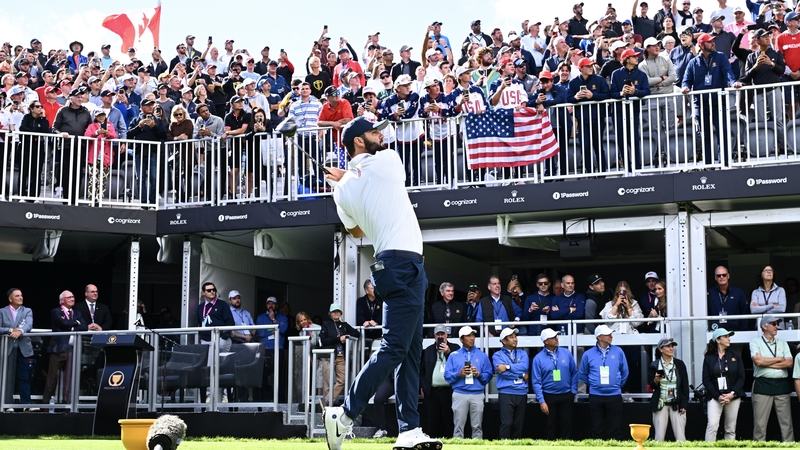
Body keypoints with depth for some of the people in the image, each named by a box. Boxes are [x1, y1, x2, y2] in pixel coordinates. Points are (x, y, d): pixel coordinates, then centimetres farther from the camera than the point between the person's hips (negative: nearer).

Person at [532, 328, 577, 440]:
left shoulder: (566, 353, 0)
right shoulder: (538, 358, -6)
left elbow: (574, 373, 6)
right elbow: (536, 382, -6)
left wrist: (573, 391, 1)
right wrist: (541, 401, -11)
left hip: (566, 396, 2)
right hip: (549, 396, -2)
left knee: (566, 426, 6)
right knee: (550, 426, 7)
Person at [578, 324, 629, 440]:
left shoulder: (618, 352, 0)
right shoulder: (588, 354, -1)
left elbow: (624, 372, 12)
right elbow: (582, 374, 12)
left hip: (614, 395, 0)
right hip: (595, 396, 0)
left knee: (615, 429, 2)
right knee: (597, 429, 7)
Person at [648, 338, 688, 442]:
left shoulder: (679, 364, 5)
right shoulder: (654, 365, 3)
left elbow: (685, 386, 6)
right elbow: (651, 385, 6)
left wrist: (684, 405, 0)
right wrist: (656, 380, -17)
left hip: (677, 405, 0)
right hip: (660, 405, 0)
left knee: (680, 437, -5)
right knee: (659, 437, -3)